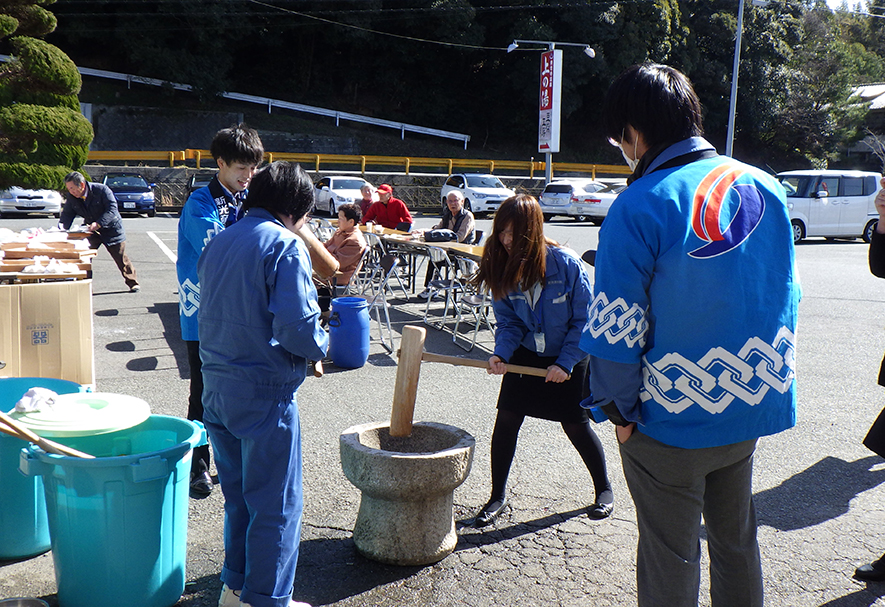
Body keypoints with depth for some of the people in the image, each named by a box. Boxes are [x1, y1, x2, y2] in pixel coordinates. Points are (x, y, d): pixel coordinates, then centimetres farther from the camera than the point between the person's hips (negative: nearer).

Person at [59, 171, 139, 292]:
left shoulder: (101, 189, -24)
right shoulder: (71, 197, -9)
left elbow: (112, 209, -29)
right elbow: (67, 214, -6)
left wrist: (98, 223, -40)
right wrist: (62, 227, -27)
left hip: (111, 229, -4)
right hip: (90, 229, 4)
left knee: (121, 258, 2)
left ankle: (133, 283, 17)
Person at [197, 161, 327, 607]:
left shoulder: (219, 242, 10)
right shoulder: (285, 246, -14)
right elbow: (297, 328, -22)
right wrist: (320, 345, -1)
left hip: (217, 388, 8)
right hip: (264, 394, -8)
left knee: (239, 497, 22)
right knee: (276, 505, 6)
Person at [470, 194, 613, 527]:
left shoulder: (566, 265, -24)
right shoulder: (503, 269, -13)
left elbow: (584, 320, -15)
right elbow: (508, 321, -7)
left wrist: (565, 363, -19)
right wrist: (501, 354, -25)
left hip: (567, 360, -3)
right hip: (525, 355, 3)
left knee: (575, 425, 6)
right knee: (506, 419, -4)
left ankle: (604, 488, 31)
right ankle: (498, 496, 14)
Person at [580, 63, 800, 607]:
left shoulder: (640, 206, -20)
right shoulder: (766, 188, -1)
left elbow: (616, 325, -19)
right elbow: (787, 297, 8)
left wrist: (618, 409, -5)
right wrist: (755, 379, 17)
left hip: (672, 420, -6)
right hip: (754, 404, 6)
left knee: (670, 556, 13)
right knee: (736, 540, 24)